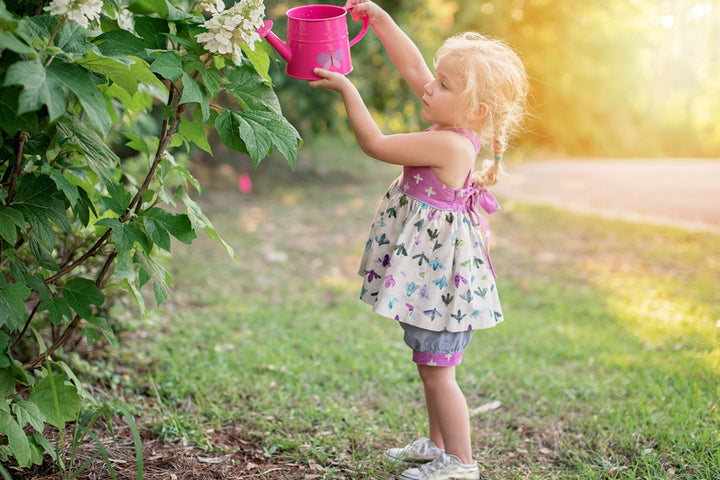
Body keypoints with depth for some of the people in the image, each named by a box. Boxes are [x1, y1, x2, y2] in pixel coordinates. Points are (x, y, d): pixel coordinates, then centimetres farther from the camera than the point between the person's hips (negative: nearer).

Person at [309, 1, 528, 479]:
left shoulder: (448, 145, -24)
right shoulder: (454, 123, 1)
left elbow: (376, 144, -19)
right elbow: (412, 66, 9)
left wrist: (347, 89, -13)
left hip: (441, 271, -10)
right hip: (431, 265, 10)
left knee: (436, 370, 1)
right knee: (430, 365, 21)